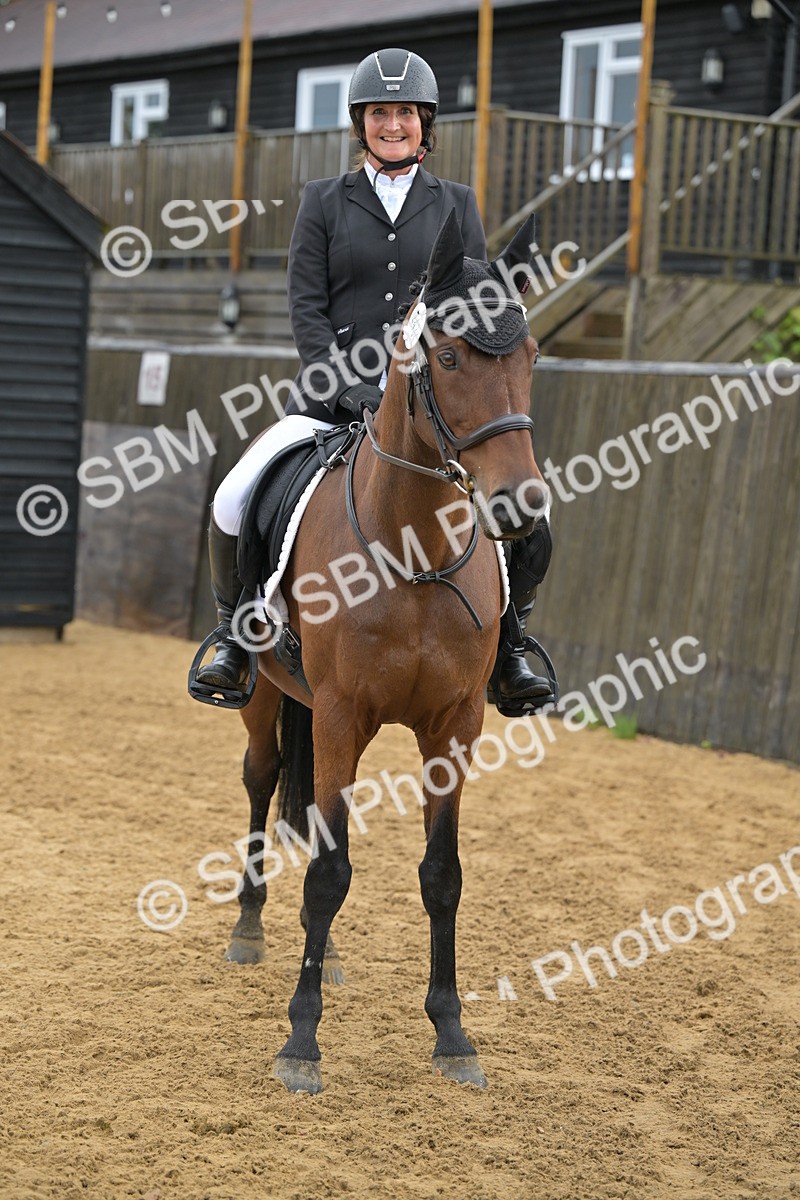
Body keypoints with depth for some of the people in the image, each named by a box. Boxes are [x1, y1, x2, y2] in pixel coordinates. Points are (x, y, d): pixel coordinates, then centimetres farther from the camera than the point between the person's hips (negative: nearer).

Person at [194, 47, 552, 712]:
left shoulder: (456, 204, 10)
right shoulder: (324, 201, 8)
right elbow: (306, 308, 0)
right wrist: (350, 389, -14)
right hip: (334, 392, 0)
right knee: (234, 504, -18)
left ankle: (508, 644, 7)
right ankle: (238, 635, 6)